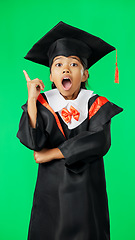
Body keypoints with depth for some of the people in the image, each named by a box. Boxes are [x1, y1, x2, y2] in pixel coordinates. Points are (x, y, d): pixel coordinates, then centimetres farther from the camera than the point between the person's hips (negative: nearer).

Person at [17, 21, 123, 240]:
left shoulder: (96, 105, -5)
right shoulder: (43, 103, -3)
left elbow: (100, 143, -19)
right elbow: (33, 142, -14)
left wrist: (53, 153, -16)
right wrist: (31, 100, -19)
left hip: (86, 187, 0)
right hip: (51, 187, 1)